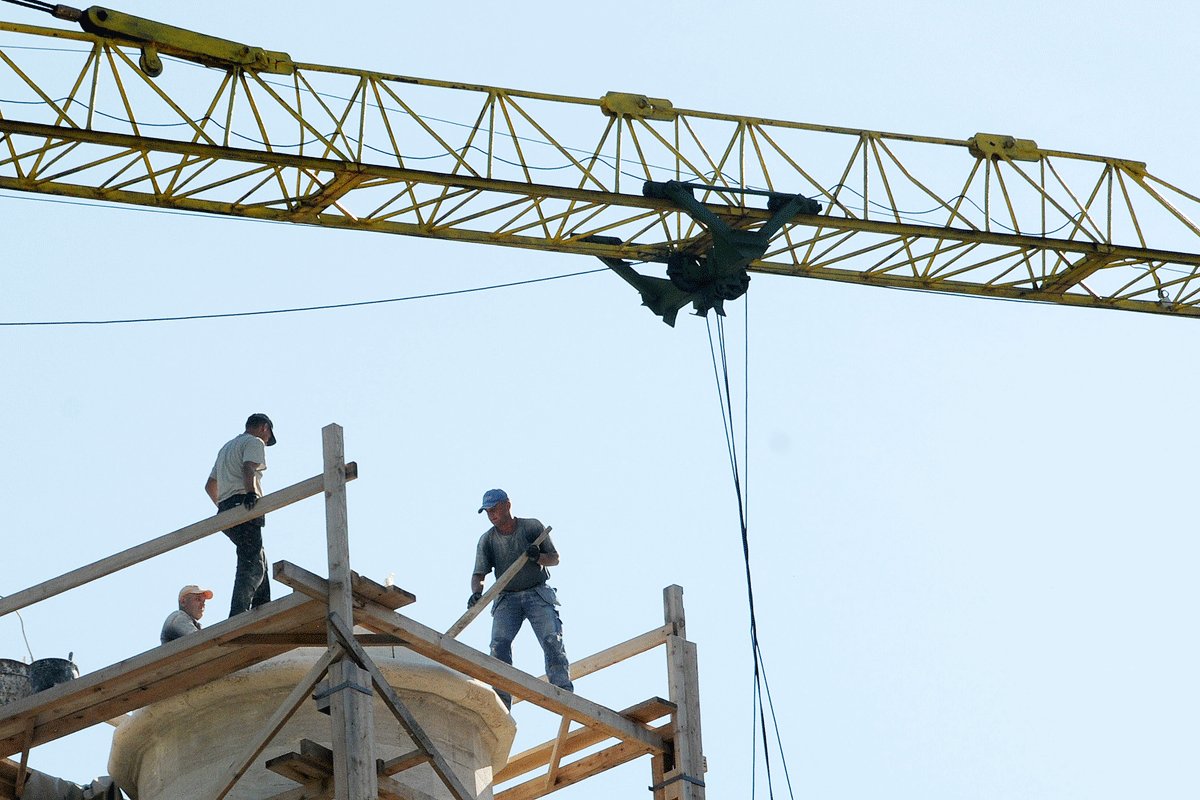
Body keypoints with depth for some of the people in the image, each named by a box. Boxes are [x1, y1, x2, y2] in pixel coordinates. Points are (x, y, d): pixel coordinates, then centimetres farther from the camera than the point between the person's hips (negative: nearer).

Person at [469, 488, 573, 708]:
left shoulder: (532, 527, 1)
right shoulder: (487, 540, 5)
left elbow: (555, 559, 5)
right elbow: (478, 574, 1)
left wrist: (538, 557, -18)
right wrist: (476, 592, -21)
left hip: (538, 594, -2)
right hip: (507, 598, 2)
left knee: (552, 640, -19)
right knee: (499, 644, -18)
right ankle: (501, 702, -22)